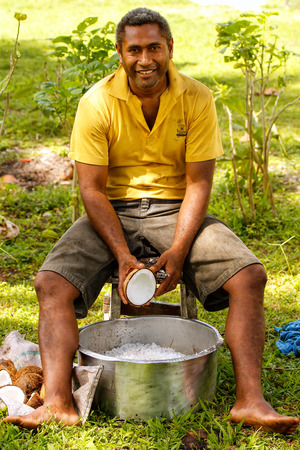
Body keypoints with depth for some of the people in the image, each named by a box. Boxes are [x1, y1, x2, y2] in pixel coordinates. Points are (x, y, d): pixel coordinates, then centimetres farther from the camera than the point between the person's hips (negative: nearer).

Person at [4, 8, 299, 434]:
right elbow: (92, 188, -9)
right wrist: (122, 256, -21)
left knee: (250, 275, -23)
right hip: (113, 212, 0)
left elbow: (198, 183, -7)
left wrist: (177, 251, -20)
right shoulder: (97, 103, -8)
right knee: (51, 282, -25)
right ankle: (58, 402, -28)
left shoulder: (197, 99, -6)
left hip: (177, 211, 0)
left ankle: (249, 399, -22)